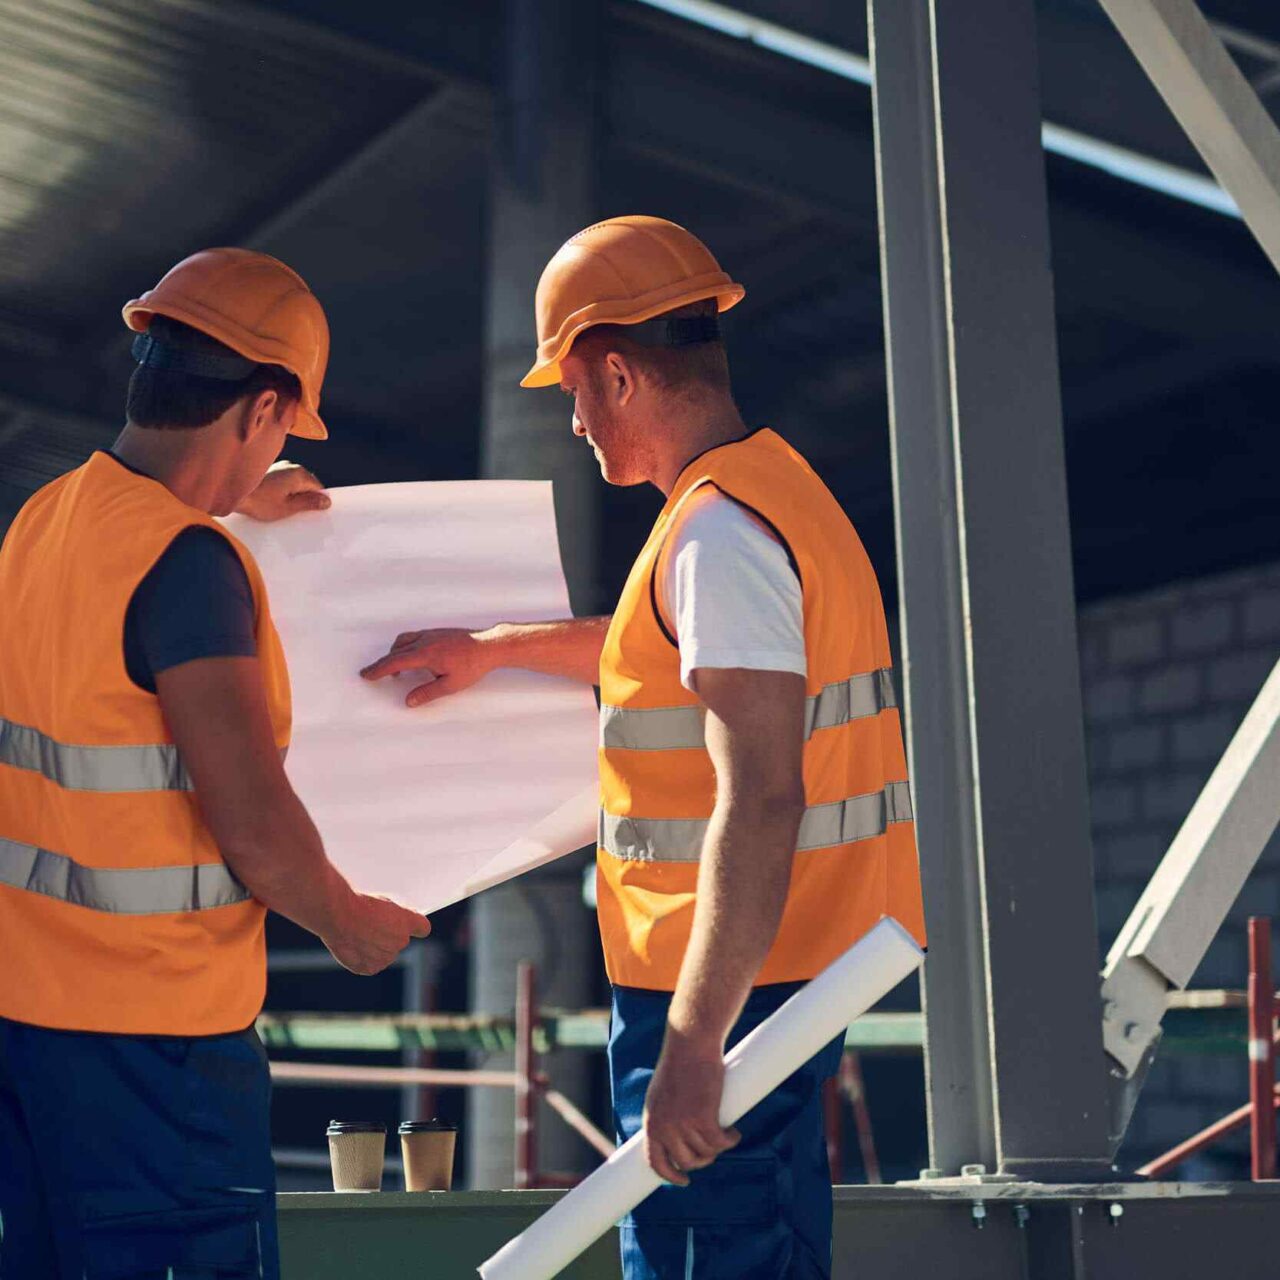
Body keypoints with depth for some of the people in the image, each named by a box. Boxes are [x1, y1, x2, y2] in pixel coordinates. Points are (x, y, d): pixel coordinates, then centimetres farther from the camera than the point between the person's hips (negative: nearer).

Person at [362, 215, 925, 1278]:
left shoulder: (719, 531, -19)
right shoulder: (773, 488, 13)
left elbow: (760, 801, -28)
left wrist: (693, 1043, -30)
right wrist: (493, 647, 39)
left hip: (723, 980, -10)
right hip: (790, 969, 10)